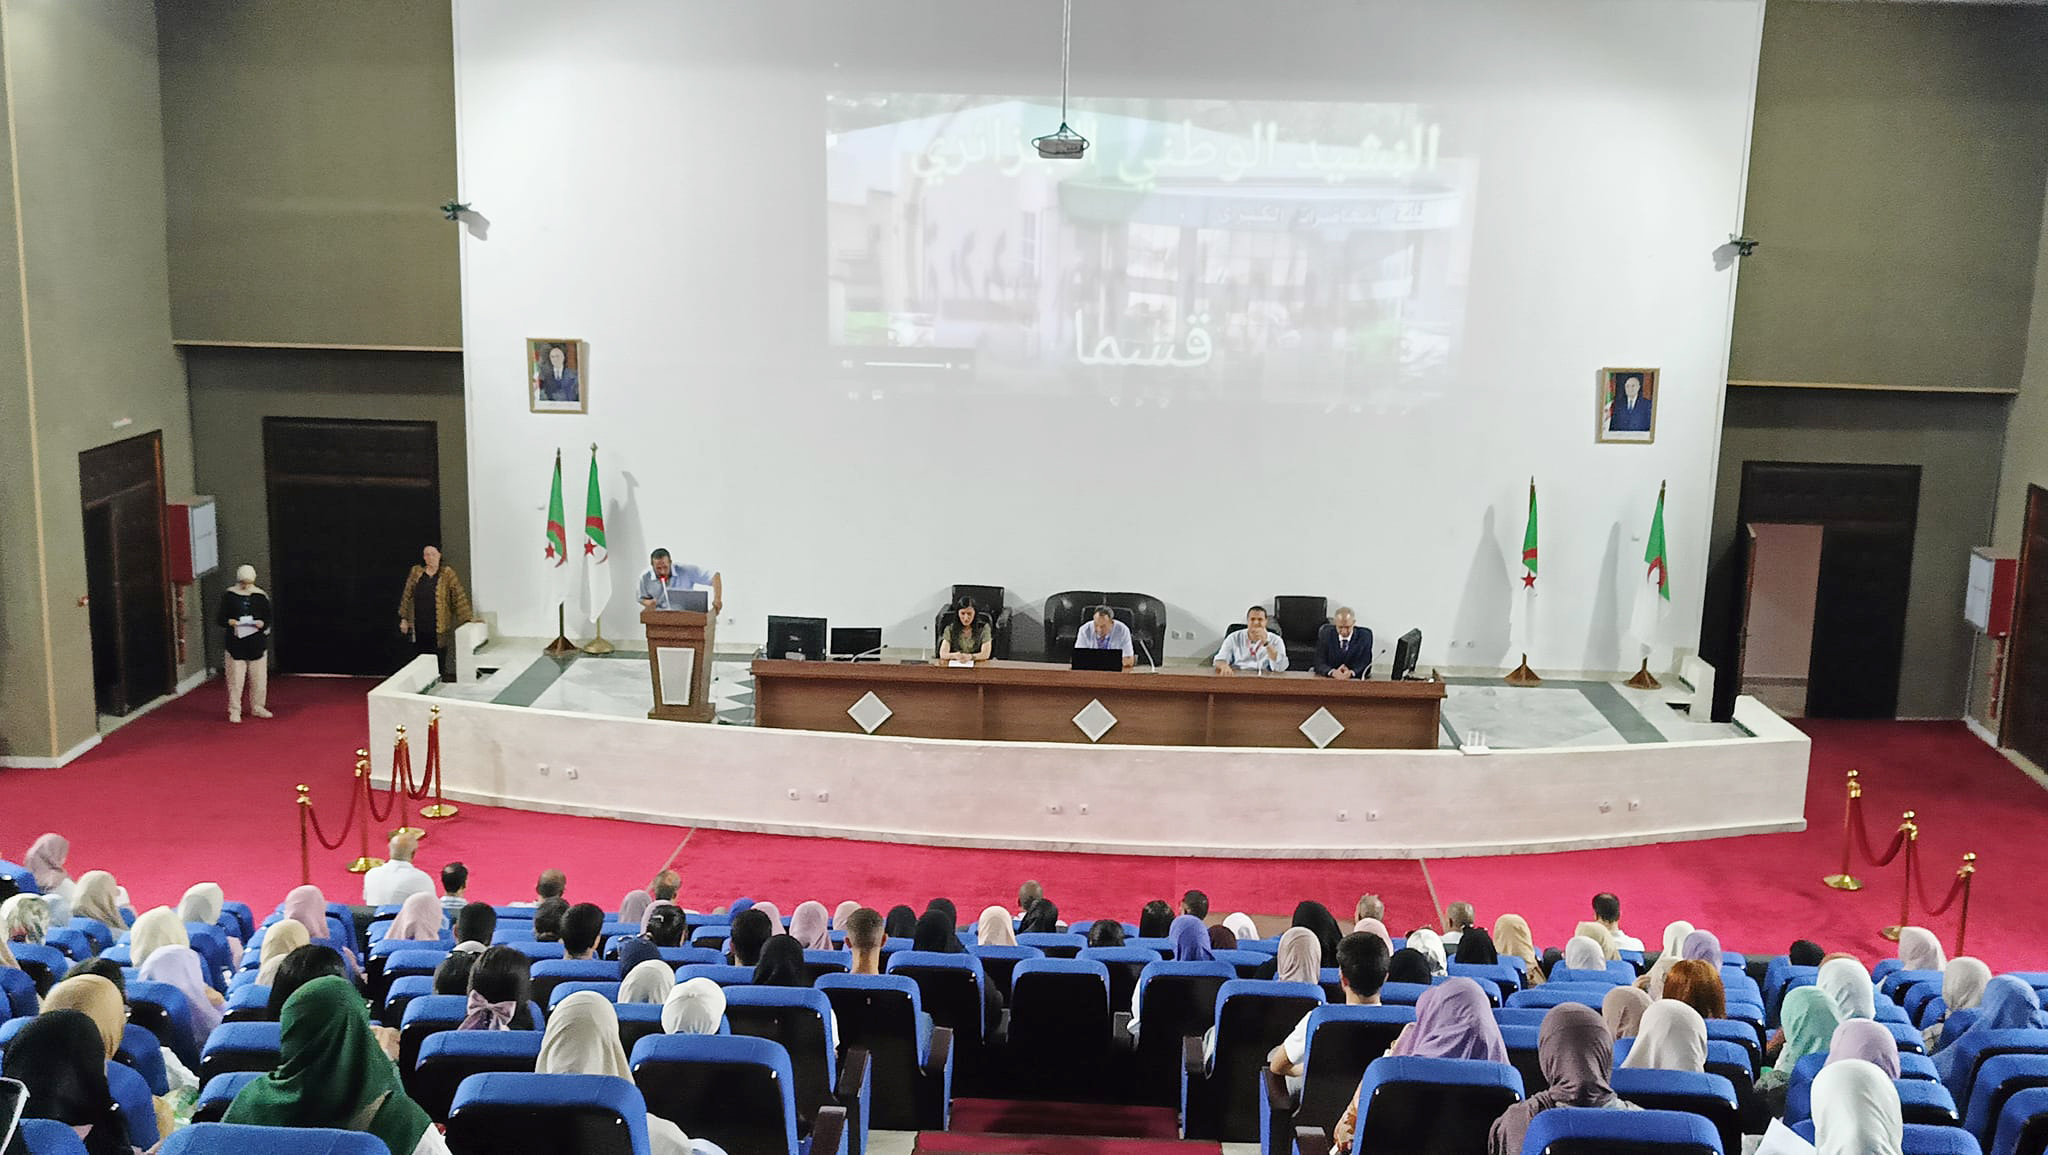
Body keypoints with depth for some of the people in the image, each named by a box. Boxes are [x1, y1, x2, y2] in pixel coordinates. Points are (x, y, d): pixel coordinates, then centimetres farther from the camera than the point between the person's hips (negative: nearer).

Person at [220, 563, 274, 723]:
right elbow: (221, 618, 3)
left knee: (259, 677, 7)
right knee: (235, 677, -3)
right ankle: (234, 710, 5)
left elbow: (268, 618, 9)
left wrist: (261, 623, -13)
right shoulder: (229, 595, 1)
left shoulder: (260, 595, 5)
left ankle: (257, 707, 23)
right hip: (236, 642, -2)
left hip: (257, 643, 2)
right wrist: (230, 622, -18)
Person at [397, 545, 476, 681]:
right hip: (419, 626, 2)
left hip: (439, 627, -2)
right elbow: (407, 596, 11)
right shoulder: (416, 572, 6)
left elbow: (459, 596, -4)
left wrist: (468, 617, -9)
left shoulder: (447, 573, -1)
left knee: (439, 661, 2)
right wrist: (404, 618, 9)